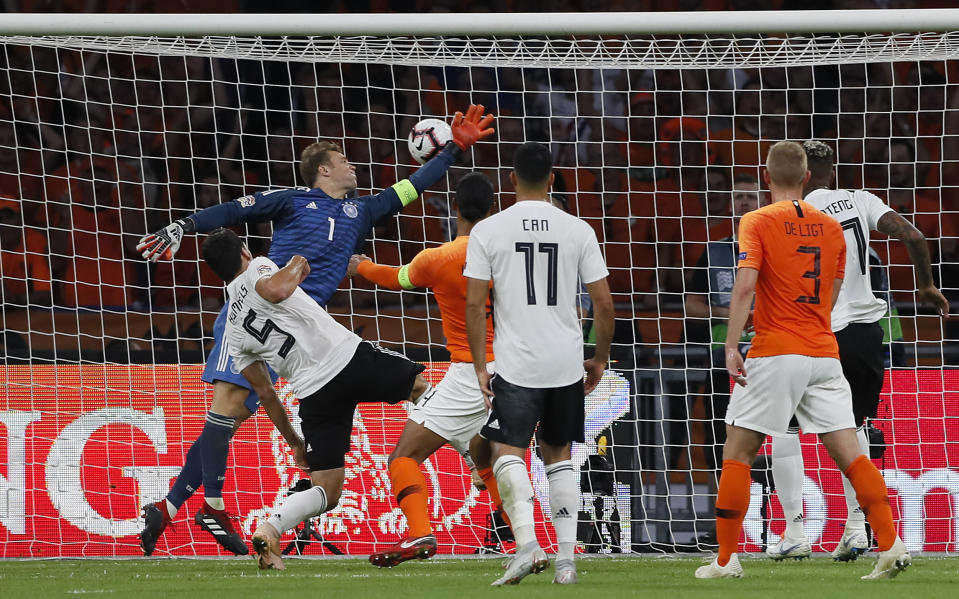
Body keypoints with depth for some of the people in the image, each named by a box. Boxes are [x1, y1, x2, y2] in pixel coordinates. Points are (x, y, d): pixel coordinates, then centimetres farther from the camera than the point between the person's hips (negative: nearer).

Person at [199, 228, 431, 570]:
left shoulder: (233, 332, 18)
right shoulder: (258, 269, 5)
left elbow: (264, 392, 20)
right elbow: (277, 290, -22)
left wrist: (294, 442, 27)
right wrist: (296, 266, -2)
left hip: (314, 396, 4)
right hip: (349, 358, -4)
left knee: (326, 492, 8)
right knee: (421, 387, 22)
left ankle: (270, 528, -18)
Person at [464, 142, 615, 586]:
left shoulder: (487, 231, -3)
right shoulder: (578, 230, 2)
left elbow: (474, 304, -6)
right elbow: (603, 302, 2)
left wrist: (479, 367, 0)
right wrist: (601, 358, 15)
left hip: (516, 364, -3)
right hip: (567, 363, 3)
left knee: (507, 451, 0)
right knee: (558, 453, 16)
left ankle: (526, 543, -23)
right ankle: (567, 557, 10)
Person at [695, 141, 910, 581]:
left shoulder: (757, 222, -4)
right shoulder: (831, 227, 11)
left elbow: (745, 285, -17)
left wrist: (731, 346, -18)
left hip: (775, 354, -4)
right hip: (824, 353, 4)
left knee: (737, 450, 5)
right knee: (847, 451, 2)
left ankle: (726, 560, 3)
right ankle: (891, 547, -8)